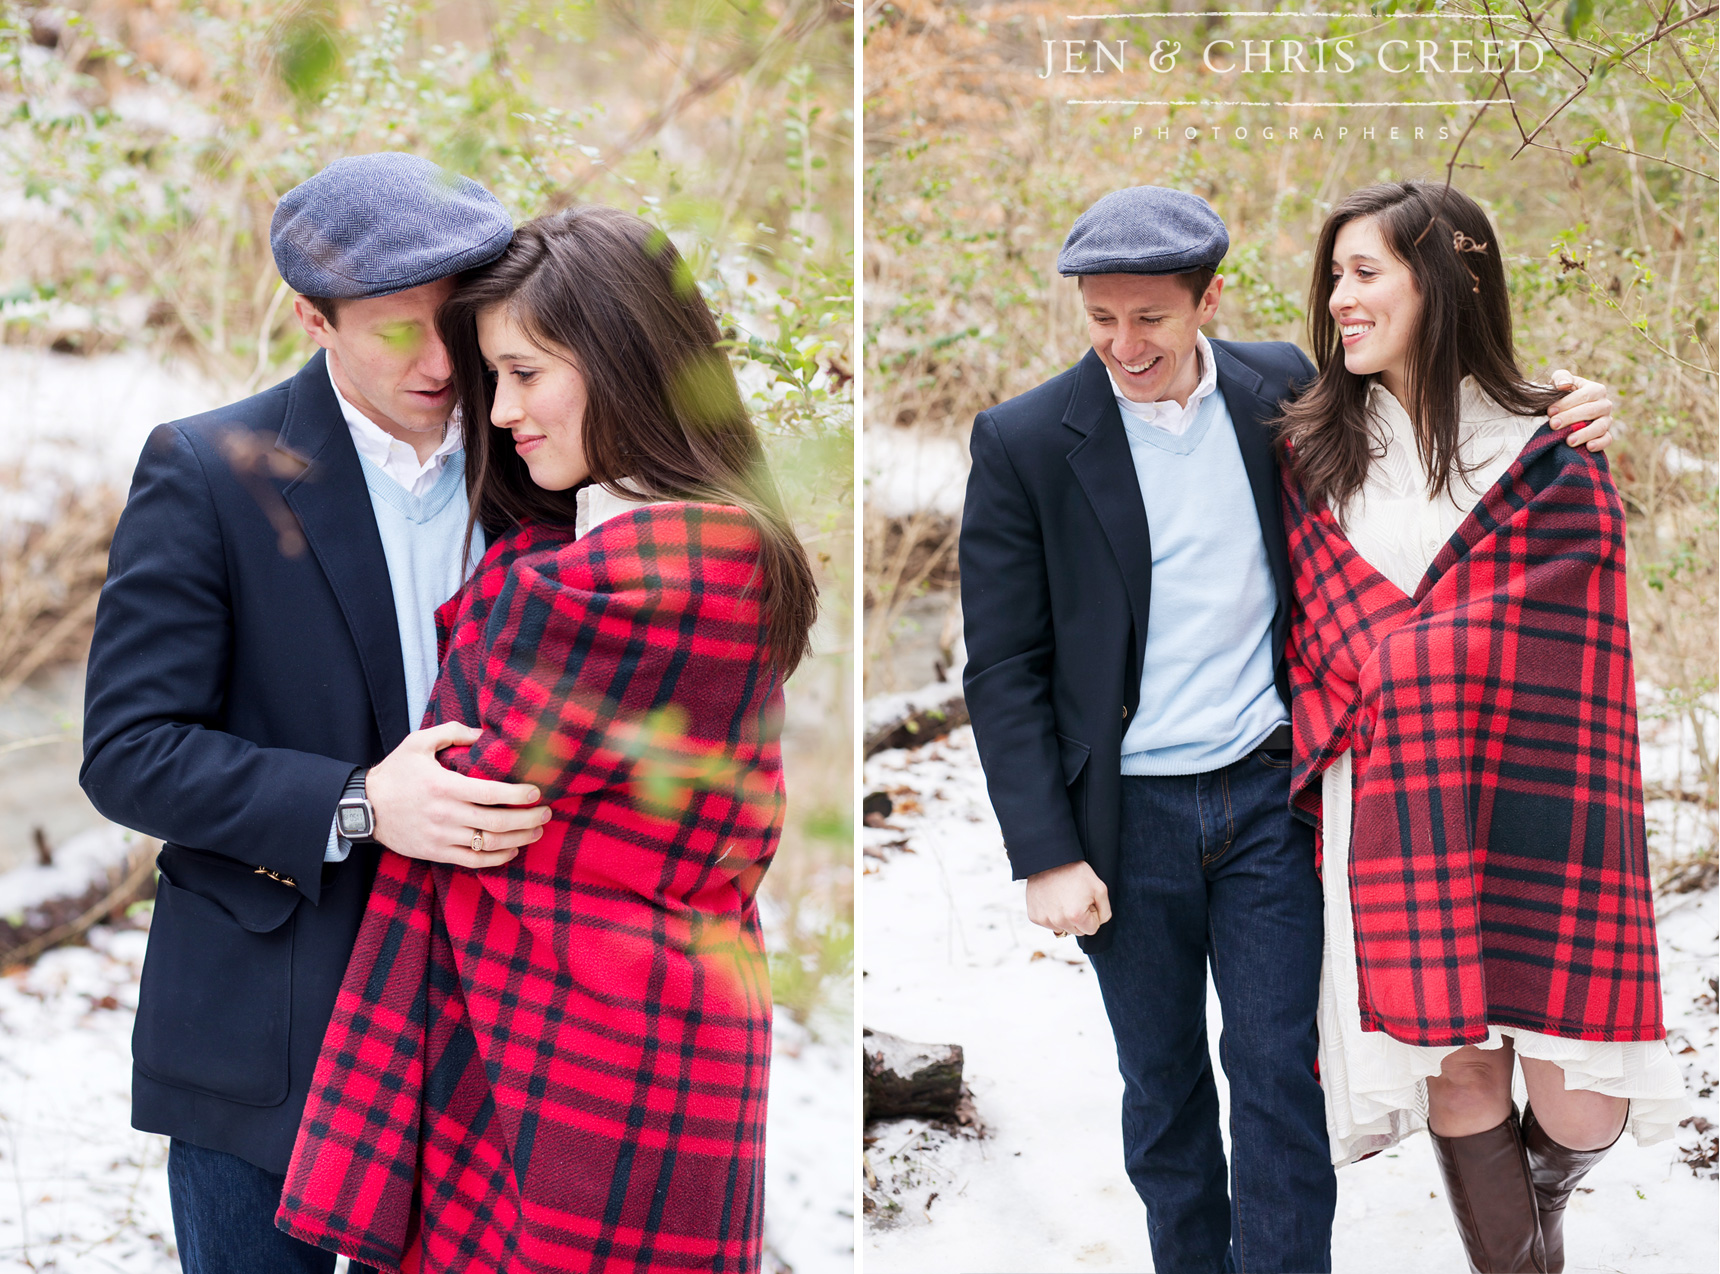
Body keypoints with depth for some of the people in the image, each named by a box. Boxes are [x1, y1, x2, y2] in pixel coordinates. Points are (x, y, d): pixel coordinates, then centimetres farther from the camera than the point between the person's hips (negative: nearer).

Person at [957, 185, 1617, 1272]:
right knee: (1161, 1082, 13)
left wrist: (1558, 416, -6)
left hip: (1269, 793, 1)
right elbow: (1003, 668, -6)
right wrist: (1047, 856, -10)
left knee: (1280, 1071, 3)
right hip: (1127, 816, -1)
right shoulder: (1026, 442, -9)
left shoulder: (1282, 388, -2)